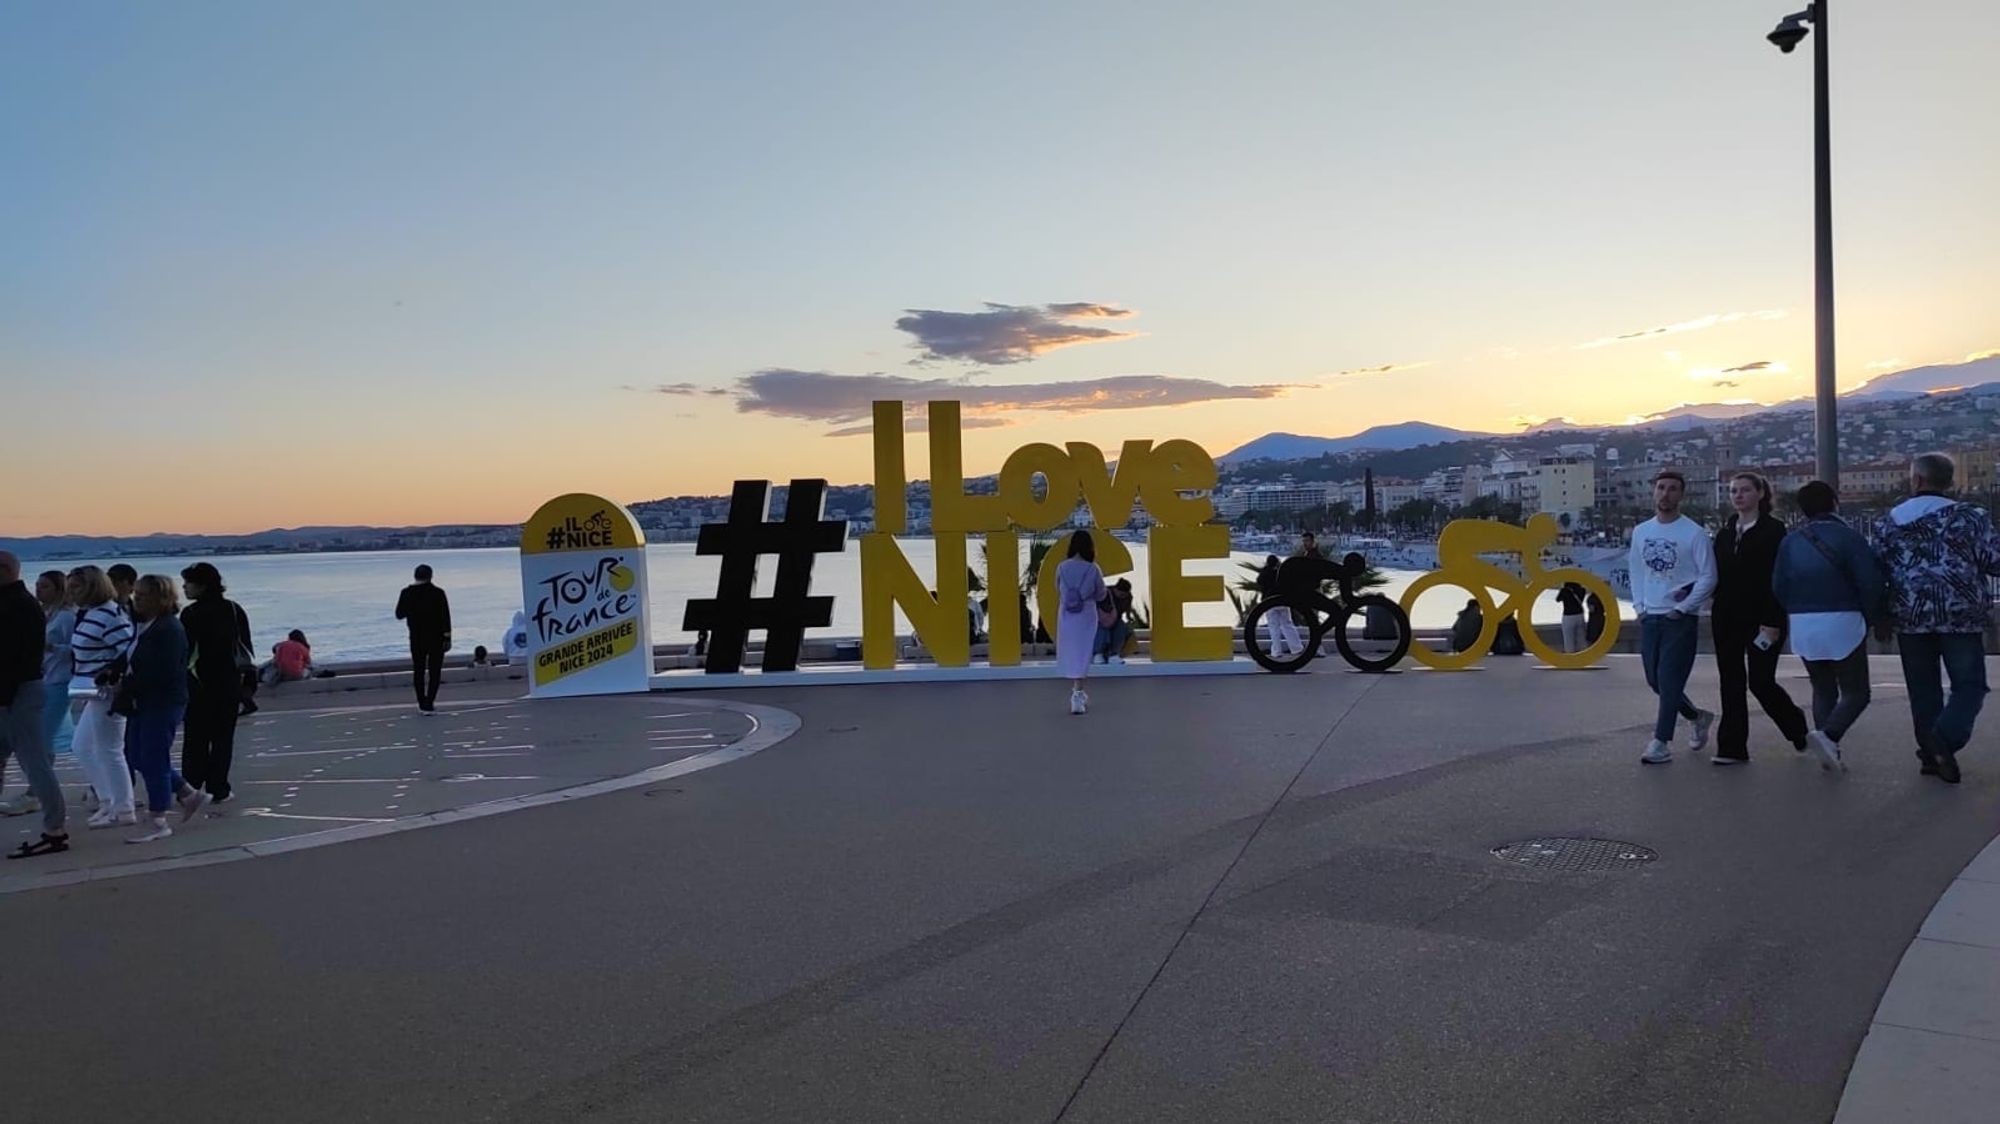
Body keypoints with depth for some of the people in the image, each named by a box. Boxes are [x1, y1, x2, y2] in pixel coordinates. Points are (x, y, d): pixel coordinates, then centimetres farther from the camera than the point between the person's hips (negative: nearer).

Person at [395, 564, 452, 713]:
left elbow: (399, 615, 6)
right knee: (434, 671, 3)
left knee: (418, 671, 14)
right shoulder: (438, 593, -10)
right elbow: (445, 617, -12)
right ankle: (428, 704, -5)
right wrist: (447, 637, -8)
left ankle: (422, 704, 15)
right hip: (436, 638, -2)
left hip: (417, 639, 2)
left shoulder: (407, 593, -3)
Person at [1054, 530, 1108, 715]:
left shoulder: (1061, 567, -5)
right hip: (1086, 616, -2)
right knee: (1081, 655, 2)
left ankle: (1077, 694, 24)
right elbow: (1101, 595, 1)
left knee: (1069, 654, 15)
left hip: (1066, 616, 2)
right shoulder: (1093, 569, -10)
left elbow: (1058, 592, 7)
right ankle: (1077, 695, -6)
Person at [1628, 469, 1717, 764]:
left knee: (1669, 680, -9)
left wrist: (1682, 608, -12)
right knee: (1655, 680, 11)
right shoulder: (1640, 532, 8)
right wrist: (1639, 606, 6)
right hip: (1649, 618, 6)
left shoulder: (1694, 534, -8)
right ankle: (1698, 717, 34)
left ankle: (1662, 742, -3)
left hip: (1682, 619, -6)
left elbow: (1708, 577, -8)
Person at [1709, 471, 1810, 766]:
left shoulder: (1773, 531, -5)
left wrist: (1772, 622, -17)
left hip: (1761, 619, -6)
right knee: (1731, 683, 5)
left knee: (1761, 681, -6)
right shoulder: (1724, 533, 13)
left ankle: (1800, 730, 21)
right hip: (1728, 619, 6)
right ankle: (1732, 748, 8)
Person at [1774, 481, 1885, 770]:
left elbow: (1778, 586, 5)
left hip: (1803, 626, 4)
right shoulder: (1849, 537, -6)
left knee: (1823, 690, 17)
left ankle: (1829, 751, 9)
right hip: (1842, 623, -4)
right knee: (1855, 692, 3)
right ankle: (1828, 734, -21)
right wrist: (1871, 617, 2)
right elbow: (1869, 582, -11)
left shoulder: (1790, 542, 6)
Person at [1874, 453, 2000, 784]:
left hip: (1910, 619, 3)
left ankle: (1931, 754, 15)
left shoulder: (1889, 522, 6)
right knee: (1969, 685, 4)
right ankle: (1944, 740, -19)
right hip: (1960, 617, -3)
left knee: (1923, 690, 13)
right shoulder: (1970, 517, -4)